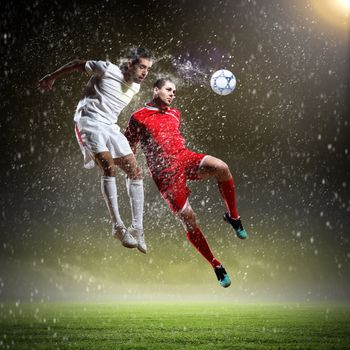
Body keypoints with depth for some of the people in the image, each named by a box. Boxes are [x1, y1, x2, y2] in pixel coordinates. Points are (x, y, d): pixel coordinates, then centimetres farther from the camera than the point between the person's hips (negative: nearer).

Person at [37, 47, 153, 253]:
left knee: (135, 171, -5)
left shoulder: (136, 86, 8)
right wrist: (51, 78, 11)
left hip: (110, 127, 7)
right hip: (89, 122, -7)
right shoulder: (108, 69, -12)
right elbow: (76, 64, 0)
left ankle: (137, 228, -2)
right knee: (109, 167, -25)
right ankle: (118, 227, -22)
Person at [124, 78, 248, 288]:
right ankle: (216, 265, 0)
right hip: (165, 172, -4)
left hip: (186, 158, 4)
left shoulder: (175, 113, 22)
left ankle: (233, 216, -8)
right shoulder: (138, 117, 6)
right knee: (187, 217, -14)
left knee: (221, 167, -28)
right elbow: (128, 148, 12)